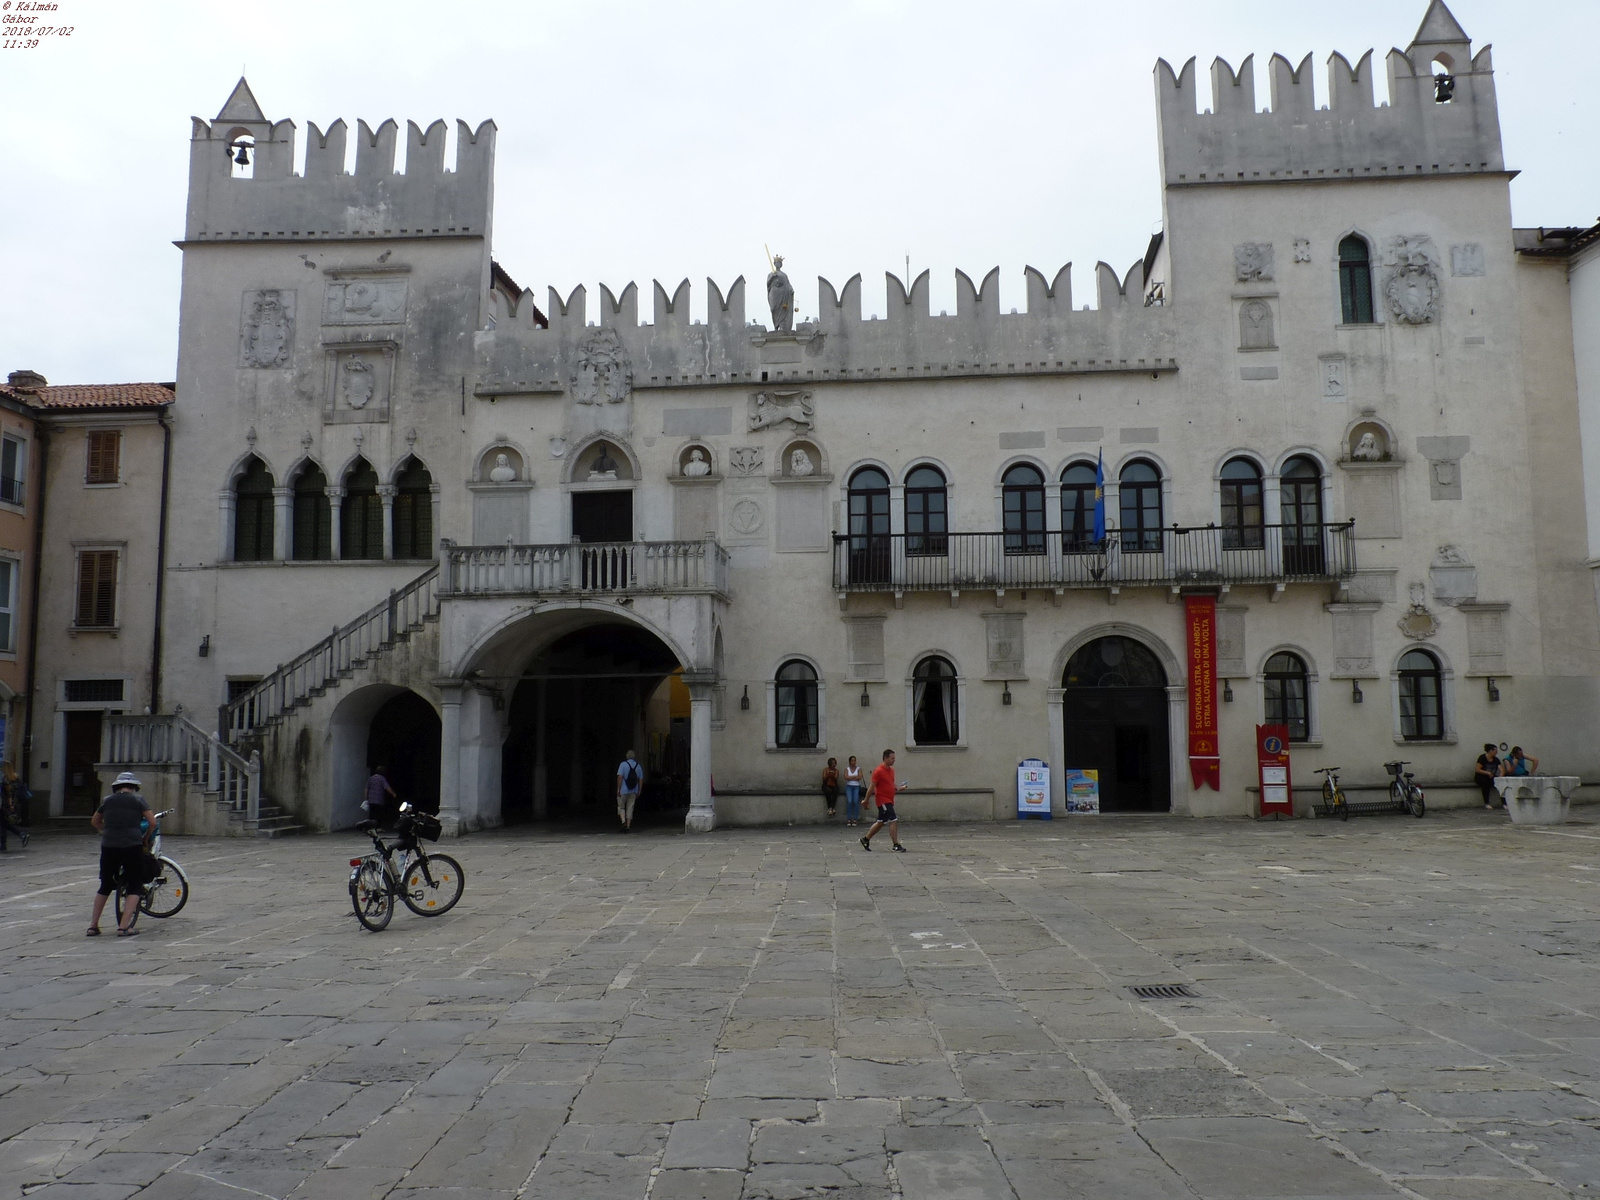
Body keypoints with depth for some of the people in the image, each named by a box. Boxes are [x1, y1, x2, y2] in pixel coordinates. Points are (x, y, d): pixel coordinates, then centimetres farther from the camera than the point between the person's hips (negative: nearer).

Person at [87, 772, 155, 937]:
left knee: (105, 886, 18)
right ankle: (124, 927, -4)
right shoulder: (138, 799, 1)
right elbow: (152, 822, -1)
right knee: (134, 887, 5)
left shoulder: (107, 800, 10)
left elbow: (94, 822, 22)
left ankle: (93, 926, 19)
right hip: (132, 847, -3)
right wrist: (145, 838, 14)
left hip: (108, 847, 3)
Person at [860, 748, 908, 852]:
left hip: (889, 800, 9)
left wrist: (899, 788, 4)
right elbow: (872, 787, -12)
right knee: (893, 821, -12)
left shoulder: (891, 770, 12)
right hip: (883, 800, -9)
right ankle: (896, 845, -8)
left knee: (880, 822, 16)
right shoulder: (878, 771, -14)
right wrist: (866, 800, -9)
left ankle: (865, 840, 28)